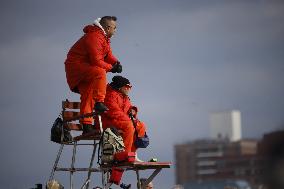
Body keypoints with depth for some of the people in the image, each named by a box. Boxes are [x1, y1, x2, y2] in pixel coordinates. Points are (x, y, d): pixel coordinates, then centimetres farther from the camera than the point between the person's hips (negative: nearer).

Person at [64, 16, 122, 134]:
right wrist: (110, 67, -14)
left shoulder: (104, 38, 12)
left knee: (88, 93, 7)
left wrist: (116, 63, -5)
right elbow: (96, 61, -26)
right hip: (76, 65, -11)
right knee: (100, 73, -33)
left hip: (85, 68, 11)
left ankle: (86, 124, 9)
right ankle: (99, 102, -33)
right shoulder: (94, 37, -22)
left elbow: (108, 55, 16)